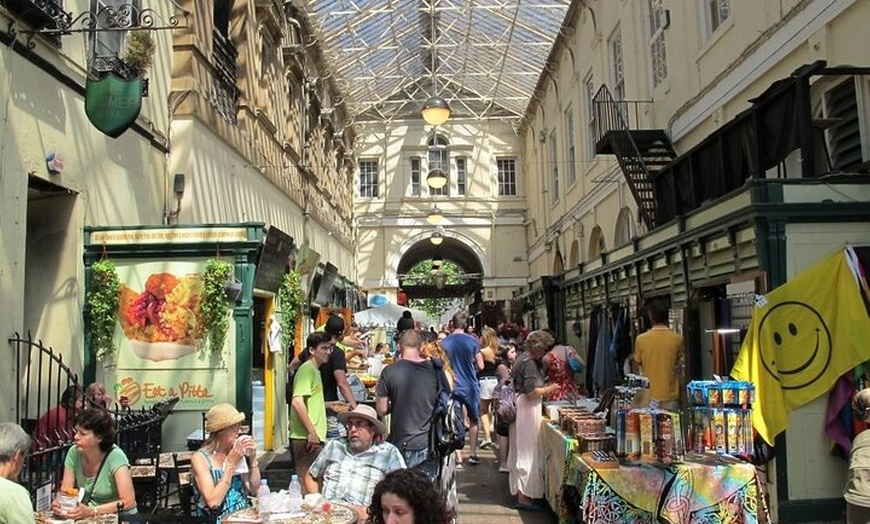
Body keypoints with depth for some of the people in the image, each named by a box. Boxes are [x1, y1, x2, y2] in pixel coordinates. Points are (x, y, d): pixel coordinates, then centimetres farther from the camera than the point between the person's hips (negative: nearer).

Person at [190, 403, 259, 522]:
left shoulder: (236, 451, 5)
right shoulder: (199, 458, -9)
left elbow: (254, 490, 5)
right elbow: (213, 502, -19)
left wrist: (252, 458, -6)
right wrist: (231, 463, -18)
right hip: (218, 520, -5)